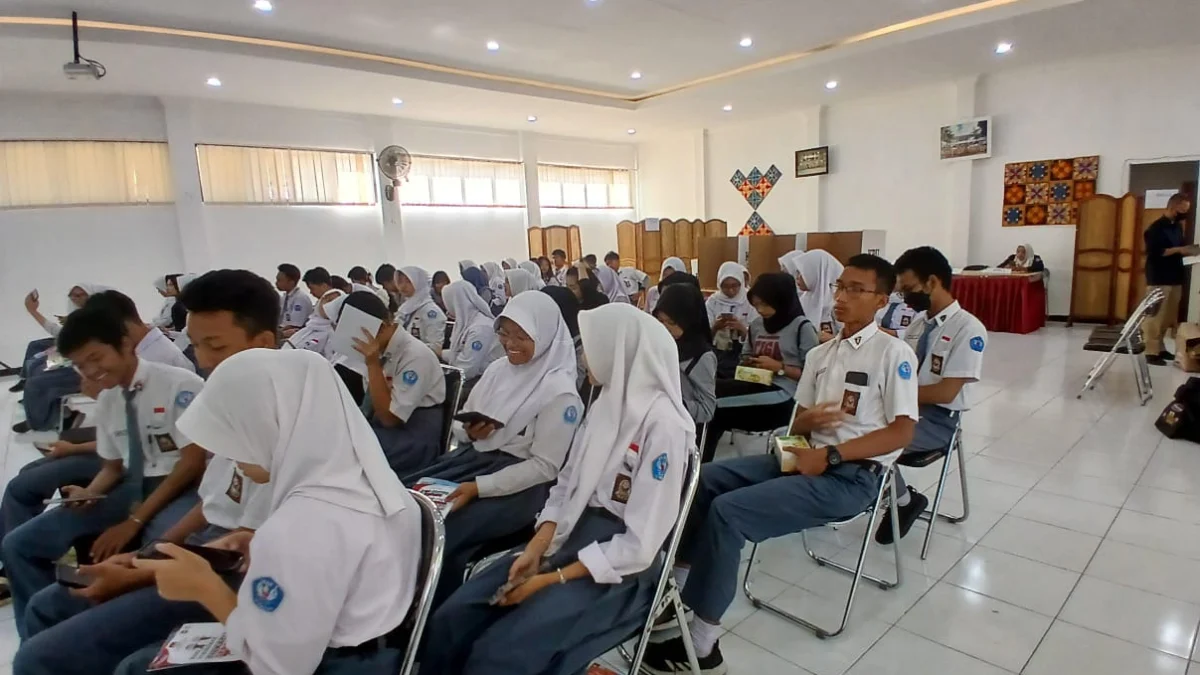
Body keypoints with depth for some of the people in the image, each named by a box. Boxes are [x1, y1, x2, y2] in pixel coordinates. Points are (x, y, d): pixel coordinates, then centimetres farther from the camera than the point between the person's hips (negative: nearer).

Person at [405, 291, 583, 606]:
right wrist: (468, 431, -9)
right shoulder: (498, 369, 8)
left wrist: (479, 487, -21)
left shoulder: (559, 392, -14)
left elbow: (544, 466, -15)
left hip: (521, 483, -7)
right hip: (473, 457, 7)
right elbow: (459, 425, 16)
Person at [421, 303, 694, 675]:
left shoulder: (664, 424, -19)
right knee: (450, 618, -6)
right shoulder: (607, 403, 6)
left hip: (616, 571, -7)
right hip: (567, 542, 7)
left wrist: (552, 579, -16)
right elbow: (566, 484, 8)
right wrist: (536, 549, -7)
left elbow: (640, 545, -20)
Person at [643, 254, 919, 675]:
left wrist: (830, 455, -18)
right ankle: (676, 590, 1)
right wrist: (809, 419, -9)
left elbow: (902, 432, -11)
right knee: (703, 479, -6)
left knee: (727, 511, -23)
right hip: (810, 458, 8)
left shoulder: (894, 353, -5)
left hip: (853, 474, -7)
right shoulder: (820, 355, 15)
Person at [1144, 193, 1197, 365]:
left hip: (1175, 278, 8)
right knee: (1155, 316, -8)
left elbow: (1178, 249, 22)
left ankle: (1159, 348, 17)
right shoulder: (1156, 227, -9)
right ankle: (1151, 352, -5)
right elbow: (1154, 252, -17)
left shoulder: (1177, 227, 16)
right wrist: (1179, 249, -19)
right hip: (1159, 279, -8)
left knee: (1168, 317, 10)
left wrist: (1190, 250, 3)